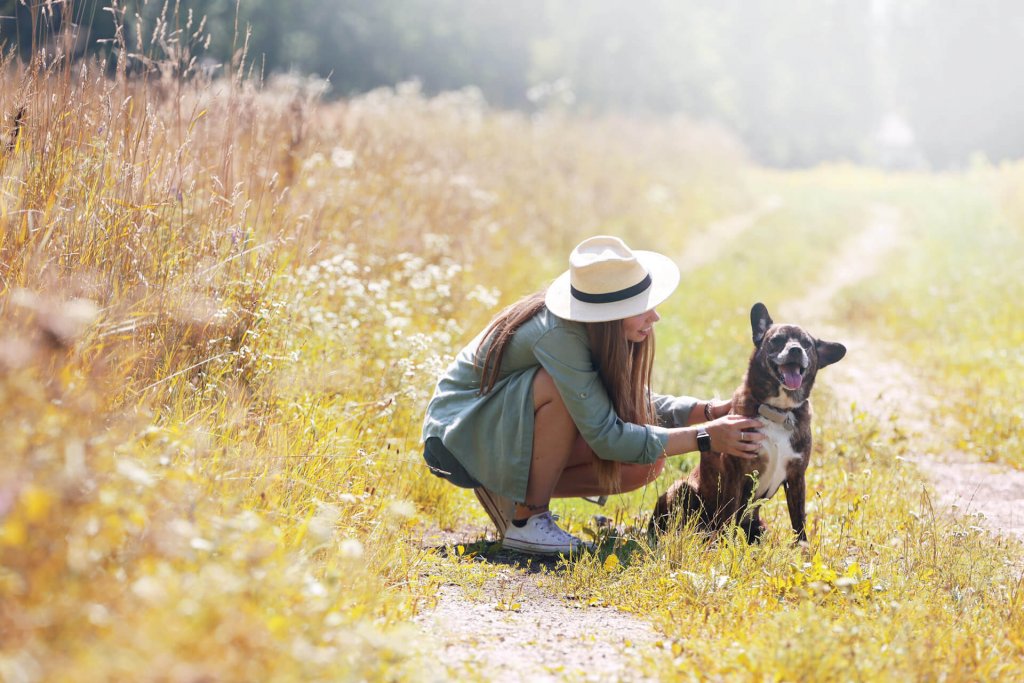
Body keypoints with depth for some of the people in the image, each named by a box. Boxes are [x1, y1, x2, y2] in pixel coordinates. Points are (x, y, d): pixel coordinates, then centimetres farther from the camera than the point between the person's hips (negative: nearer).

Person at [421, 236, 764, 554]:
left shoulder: (596, 331, -9)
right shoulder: (558, 335, -33)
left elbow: (635, 403, 4)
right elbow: (605, 436, -33)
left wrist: (709, 411, -12)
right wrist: (705, 437, -30)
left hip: (512, 429, 8)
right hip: (458, 435, -8)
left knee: (646, 464, -5)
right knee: (560, 388, -34)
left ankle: (511, 493, 7)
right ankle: (525, 521, -19)